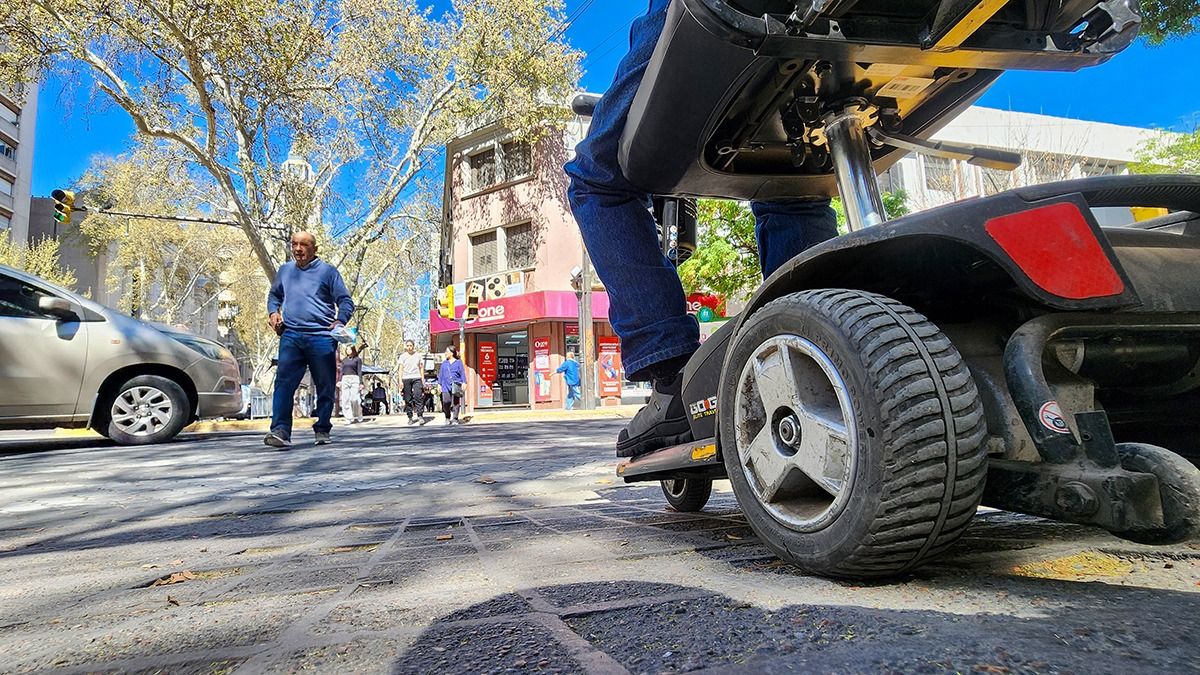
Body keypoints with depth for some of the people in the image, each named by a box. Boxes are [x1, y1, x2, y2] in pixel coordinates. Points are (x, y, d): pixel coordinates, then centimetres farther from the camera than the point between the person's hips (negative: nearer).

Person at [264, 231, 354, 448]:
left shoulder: (327, 271, 4)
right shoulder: (285, 270, 17)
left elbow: (346, 301, 3)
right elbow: (274, 295, 31)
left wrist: (340, 321, -16)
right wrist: (273, 312, 10)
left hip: (321, 336, -2)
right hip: (291, 335, 3)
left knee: (325, 387, 4)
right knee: (284, 382, -13)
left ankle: (322, 430, 16)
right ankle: (280, 430, -18)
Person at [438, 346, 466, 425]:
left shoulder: (458, 362, 5)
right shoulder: (444, 363, 14)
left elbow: (462, 373, 2)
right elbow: (441, 374, 18)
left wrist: (464, 383, -7)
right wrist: (439, 384, 13)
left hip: (456, 386, -2)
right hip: (446, 386, 2)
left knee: (456, 403, -1)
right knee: (446, 403, -8)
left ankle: (455, 419, 8)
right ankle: (447, 418, 13)